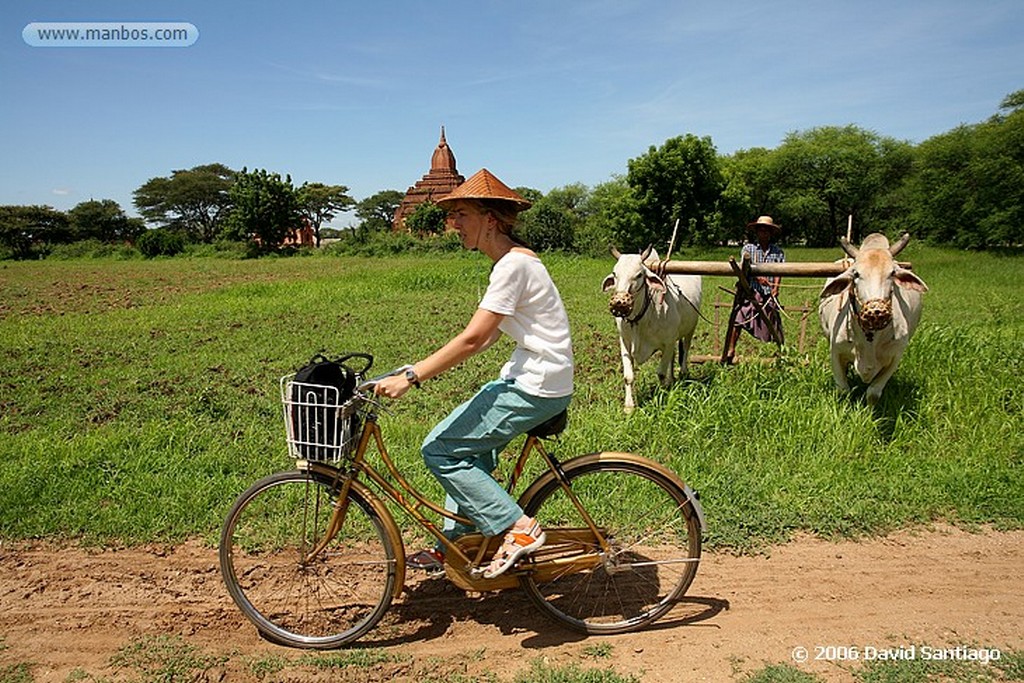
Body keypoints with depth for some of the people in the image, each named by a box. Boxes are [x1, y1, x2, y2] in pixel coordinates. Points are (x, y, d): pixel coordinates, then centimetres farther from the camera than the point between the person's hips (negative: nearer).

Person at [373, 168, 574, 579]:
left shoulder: (514, 265, -18)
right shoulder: (510, 261, 13)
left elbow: (473, 339, -23)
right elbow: (489, 335, 13)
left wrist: (410, 377, -21)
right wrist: (428, 366, 10)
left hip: (537, 388, -10)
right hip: (528, 377, 10)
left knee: (439, 449, -6)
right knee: (466, 448, 16)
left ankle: (518, 529, -1)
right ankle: (454, 544, 28)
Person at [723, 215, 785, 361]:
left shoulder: (778, 251, 11)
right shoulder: (748, 248, 8)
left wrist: (775, 287, -15)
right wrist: (759, 277, -25)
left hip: (769, 294, 2)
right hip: (749, 291, -1)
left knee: (775, 325, 6)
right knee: (737, 320, -14)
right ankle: (729, 352, -10)